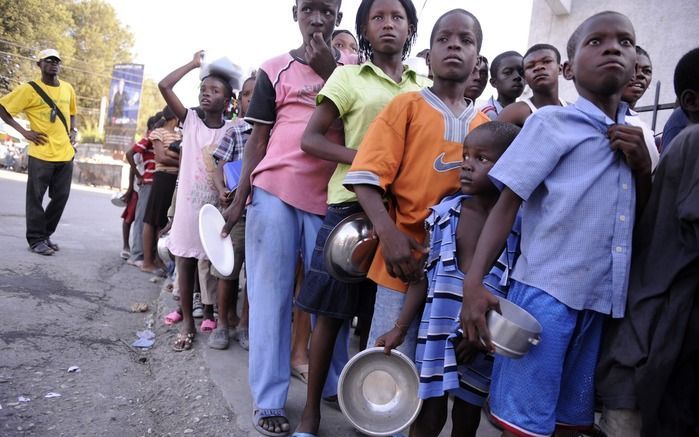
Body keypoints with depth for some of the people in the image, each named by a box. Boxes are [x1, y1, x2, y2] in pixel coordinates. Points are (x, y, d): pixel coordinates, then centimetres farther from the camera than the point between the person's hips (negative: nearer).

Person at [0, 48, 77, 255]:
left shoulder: (68, 89, 11)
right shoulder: (30, 89, -5)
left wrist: (73, 131, 9)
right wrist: (23, 131, -10)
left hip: (66, 154, 5)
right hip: (41, 154, -5)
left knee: (61, 197, 9)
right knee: (36, 198, 1)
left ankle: (45, 235, 24)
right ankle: (36, 239, 10)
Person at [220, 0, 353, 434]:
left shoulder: (353, 67, 11)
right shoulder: (276, 69, 7)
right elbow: (258, 139, 7)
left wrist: (331, 71, -8)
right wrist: (239, 198, 1)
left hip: (330, 197, 1)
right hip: (274, 191, -1)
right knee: (271, 295, 3)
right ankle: (269, 399, 11)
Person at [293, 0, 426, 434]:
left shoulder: (425, 87, 13)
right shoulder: (349, 77, 4)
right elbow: (311, 138, -2)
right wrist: (364, 159, -17)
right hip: (353, 203, -3)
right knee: (333, 312, 2)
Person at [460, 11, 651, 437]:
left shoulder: (636, 136, 14)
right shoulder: (552, 121, -3)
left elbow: (643, 222, 18)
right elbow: (507, 203, -8)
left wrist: (644, 166, 0)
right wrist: (474, 282, -19)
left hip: (603, 298, 6)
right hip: (546, 291, -6)